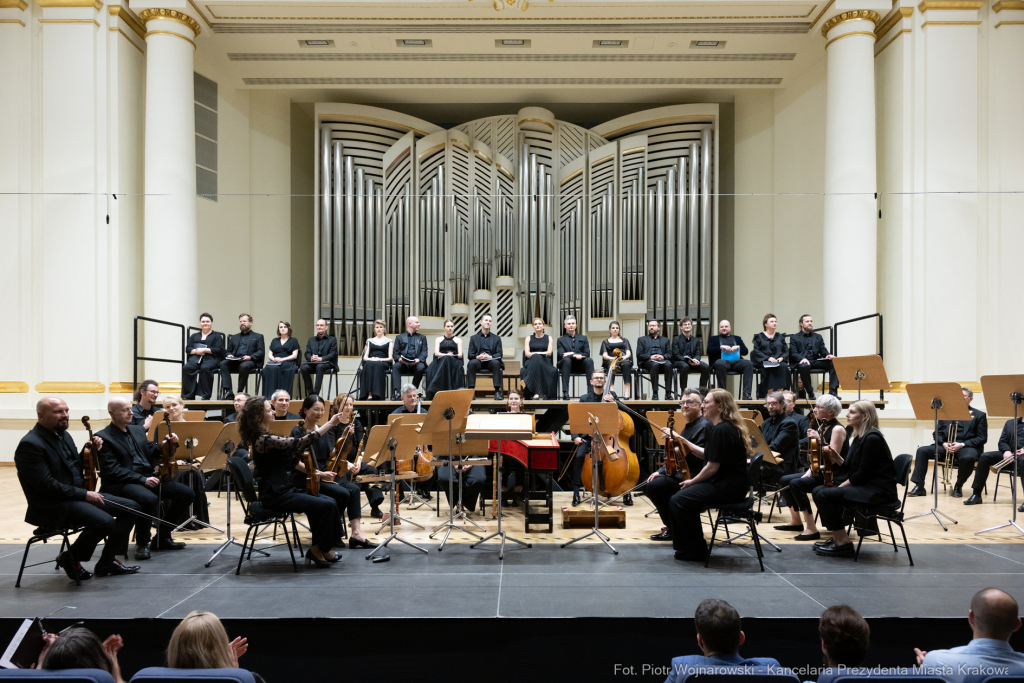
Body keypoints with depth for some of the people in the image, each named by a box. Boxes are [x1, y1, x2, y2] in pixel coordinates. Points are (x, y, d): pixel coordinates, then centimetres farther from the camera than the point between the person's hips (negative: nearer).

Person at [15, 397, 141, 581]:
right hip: (52, 506, -9)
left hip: (80, 494, 10)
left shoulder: (63, 435, 13)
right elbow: (45, 485, -22)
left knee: (131, 508, 0)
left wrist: (92, 450, 3)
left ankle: (107, 561, 7)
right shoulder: (30, 445, -16)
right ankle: (71, 558, -3)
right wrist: (84, 494, -21)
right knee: (105, 521, -30)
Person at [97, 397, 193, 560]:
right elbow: (112, 470, -15)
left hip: (148, 478, 8)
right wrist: (142, 479, -23)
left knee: (187, 493, -6)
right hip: (121, 483, -8)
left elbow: (152, 454, 20)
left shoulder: (137, 431, 19)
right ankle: (142, 543, -14)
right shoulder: (103, 437, -5)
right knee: (149, 499, -38)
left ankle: (162, 536, 8)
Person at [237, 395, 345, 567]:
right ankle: (317, 550, 2)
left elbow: (292, 452, 16)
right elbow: (300, 443, -27)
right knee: (326, 506, -16)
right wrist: (330, 423, -23)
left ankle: (320, 549, 10)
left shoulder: (264, 437, 12)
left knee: (328, 501, 4)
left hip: (282, 489, 10)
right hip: (275, 496, -10)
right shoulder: (265, 439, -20)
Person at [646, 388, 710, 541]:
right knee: (649, 485, 12)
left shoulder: (704, 426, -15)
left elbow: (700, 458, -26)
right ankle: (672, 524, 18)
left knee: (654, 487, -22)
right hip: (680, 472, 11)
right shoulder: (689, 425, 16)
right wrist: (661, 471, 11)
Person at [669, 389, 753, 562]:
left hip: (728, 487, -11)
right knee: (681, 496, 13)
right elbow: (709, 455, 22)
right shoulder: (720, 427, 13)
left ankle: (696, 551, -4)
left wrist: (692, 481, -6)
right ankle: (685, 545, 19)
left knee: (679, 501, -17)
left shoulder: (721, 430, -20)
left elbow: (712, 467, -20)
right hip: (724, 482, 11)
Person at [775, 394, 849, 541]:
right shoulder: (822, 427, 12)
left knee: (796, 484, -26)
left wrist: (819, 441, -29)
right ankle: (796, 521, 14)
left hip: (834, 477, -10)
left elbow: (832, 460, -22)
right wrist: (810, 471, 4)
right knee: (785, 480, 3)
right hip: (820, 472, 10)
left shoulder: (837, 429, -15)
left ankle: (811, 529, -24)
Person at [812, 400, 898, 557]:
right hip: (864, 486, 10)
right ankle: (837, 537, 7)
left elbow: (863, 473, -19)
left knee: (825, 495, -21)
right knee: (818, 491, 3)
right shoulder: (859, 437, 14)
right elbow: (852, 469, 15)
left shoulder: (872, 438, -16)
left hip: (878, 490, -10)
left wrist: (842, 485, -11)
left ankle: (843, 543, -11)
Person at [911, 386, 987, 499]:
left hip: (967, 446, -3)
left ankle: (958, 486, -12)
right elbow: (937, 433, 14)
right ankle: (919, 487, -19)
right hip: (946, 445, 3)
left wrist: (962, 444, -14)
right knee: (922, 451, -19)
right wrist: (944, 443, -9)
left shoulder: (979, 415, 8)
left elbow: (982, 438, 0)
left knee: (968, 458, -38)